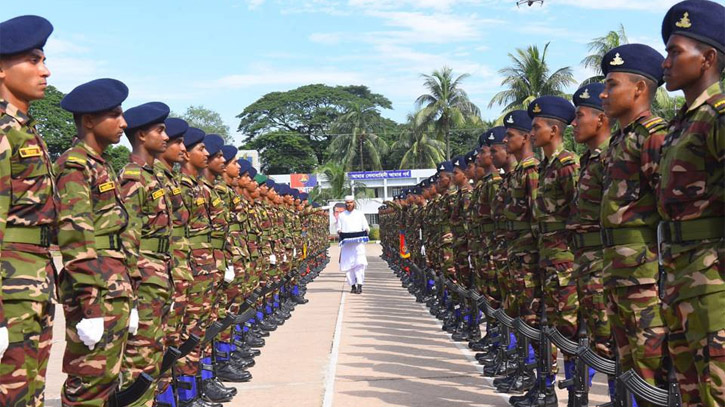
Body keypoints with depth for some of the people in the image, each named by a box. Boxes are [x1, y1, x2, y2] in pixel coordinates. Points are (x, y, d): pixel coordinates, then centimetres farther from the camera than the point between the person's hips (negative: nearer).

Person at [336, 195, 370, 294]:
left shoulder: (360, 214, 12)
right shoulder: (341, 216, 13)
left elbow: (366, 228, 14)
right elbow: (338, 229, 13)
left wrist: (366, 230, -8)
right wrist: (339, 232, -9)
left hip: (358, 243, -1)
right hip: (346, 244, 1)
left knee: (360, 263, -15)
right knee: (348, 265, -1)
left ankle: (359, 285, -17)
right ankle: (353, 285, 9)